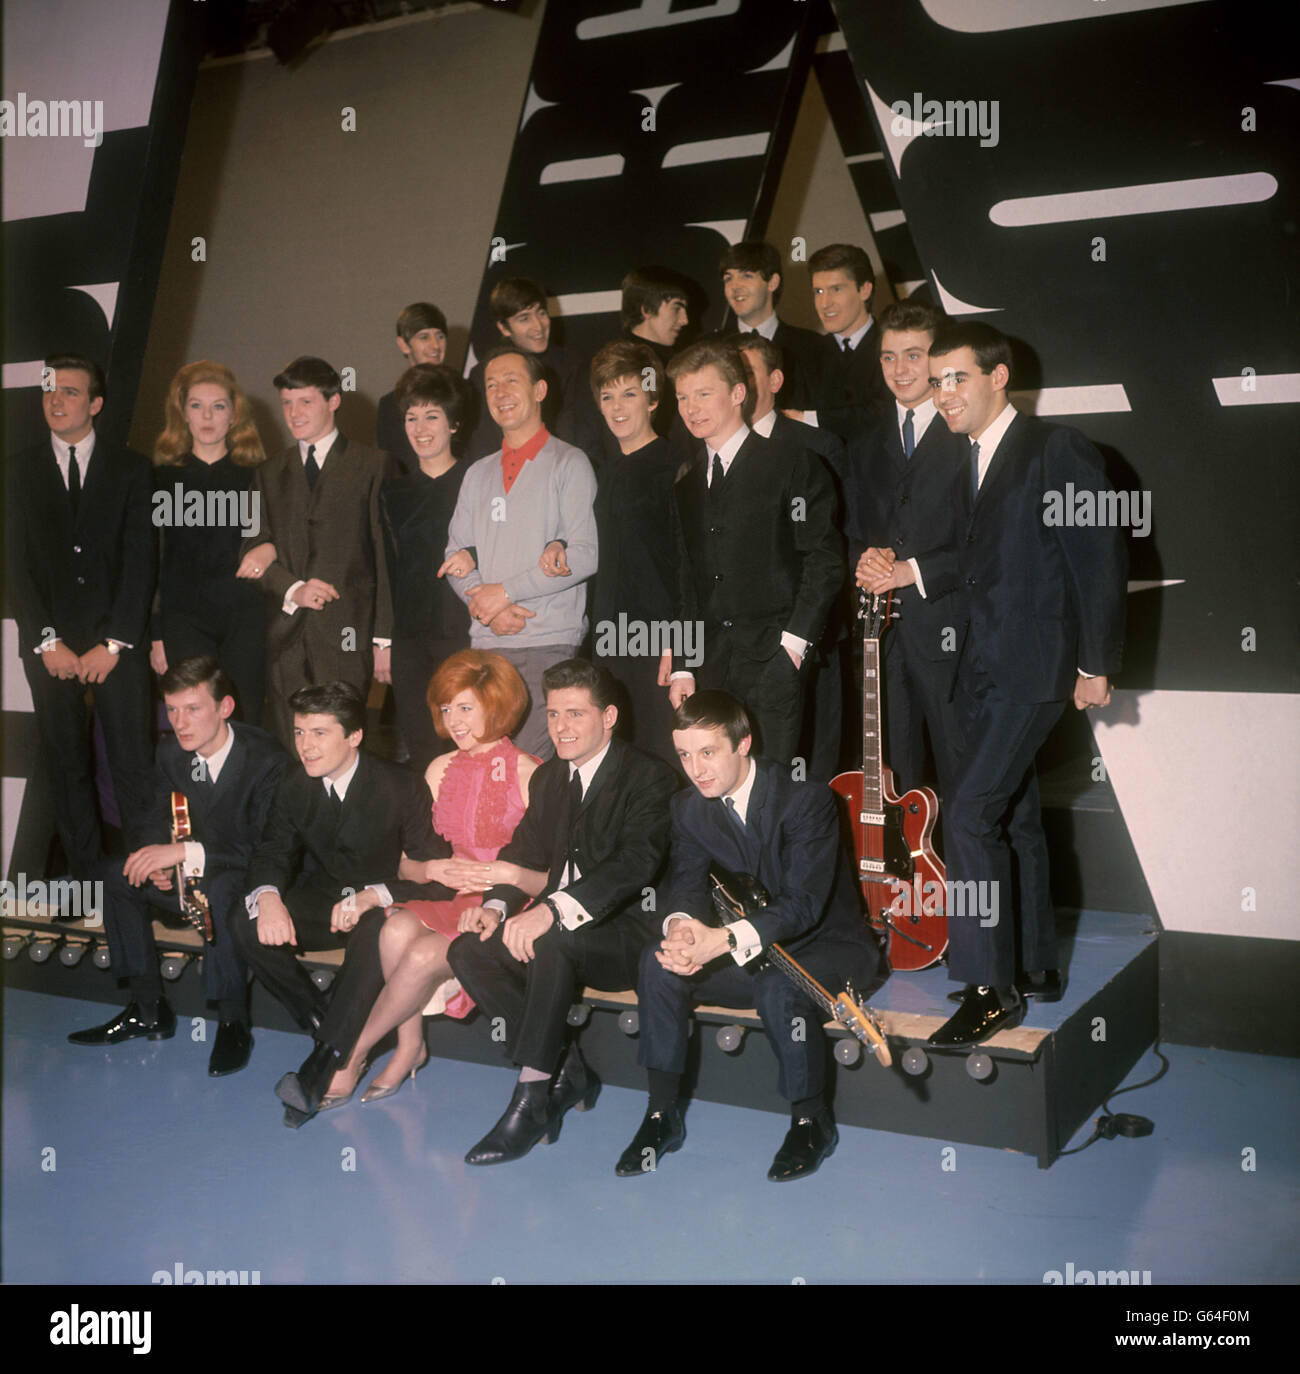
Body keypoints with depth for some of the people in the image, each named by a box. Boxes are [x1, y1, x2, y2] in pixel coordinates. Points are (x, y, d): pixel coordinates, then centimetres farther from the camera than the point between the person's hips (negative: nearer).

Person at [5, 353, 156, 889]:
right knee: (67, 766, 5)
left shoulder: (132, 468, 5)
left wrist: (112, 644, -7)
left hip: (117, 643, -1)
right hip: (49, 647, 2)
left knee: (133, 765, -4)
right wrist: (48, 643, -5)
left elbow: (141, 560, -1)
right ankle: (85, 879, 13)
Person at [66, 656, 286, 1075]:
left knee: (220, 888, -38)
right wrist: (161, 862, -15)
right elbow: (161, 820, 9)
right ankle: (148, 1010, 0)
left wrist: (187, 851, -35)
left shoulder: (267, 761, -23)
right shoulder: (170, 751, -3)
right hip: (197, 872, 7)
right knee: (115, 873, -9)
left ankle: (234, 1024, -23)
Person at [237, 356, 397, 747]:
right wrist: (293, 589, -9)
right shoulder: (269, 473, 18)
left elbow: (388, 557, 0)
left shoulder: (373, 466, 5)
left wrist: (385, 638, -6)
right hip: (285, 637, 4)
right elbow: (252, 550, 12)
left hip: (346, 638, -4)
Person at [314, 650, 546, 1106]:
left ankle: (351, 1055, -9)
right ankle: (410, 1045, -12)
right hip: (446, 901, 5)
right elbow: (406, 864, 9)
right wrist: (434, 869, -12)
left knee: (424, 955, -28)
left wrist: (510, 874, -25)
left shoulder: (528, 774, -6)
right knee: (396, 930, -28)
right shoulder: (441, 770, 11)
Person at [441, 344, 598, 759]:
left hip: (548, 643, -5)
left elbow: (584, 554, -9)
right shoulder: (479, 473, 19)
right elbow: (457, 554, 16)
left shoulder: (569, 463, 1)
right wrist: (483, 605, -4)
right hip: (486, 641, 5)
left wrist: (506, 591, -9)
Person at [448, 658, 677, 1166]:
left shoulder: (648, 777, -11)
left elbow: (636, 862, -26)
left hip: (627, 933, -8)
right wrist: (497, 905, -6)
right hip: (556, 926, 8)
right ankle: (566, 1072, -9)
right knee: (469, 952, -15)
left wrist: (553, 911, -38)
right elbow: (526, 851, 17)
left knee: (551, 940, -36)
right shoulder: (548, 778, 14)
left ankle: (532, 1097, -27)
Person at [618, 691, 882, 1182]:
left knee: (778, 987, -37)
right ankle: (662, 1114, -7)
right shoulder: (689, 807, -1)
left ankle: (813, 1121, -11)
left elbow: (804, 902, -29)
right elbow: (686, 880, -6)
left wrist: (725, 939, -42)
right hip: (753, 950, 6)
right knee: (658, 963, -18)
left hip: (831, 946, -5)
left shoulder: (807, 799, -22)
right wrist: (680, 925, -31)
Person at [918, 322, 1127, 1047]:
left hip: (1034, 667, -8)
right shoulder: (970, 468, 16)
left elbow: (1102, 559, -11)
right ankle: (1038, 967, 27)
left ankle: (991, 989, -6)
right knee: (1016, 818, 14)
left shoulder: (1059, 451, -9)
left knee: (971, 815, -15)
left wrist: (1096, 665, -12)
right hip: (982, 668, 8)